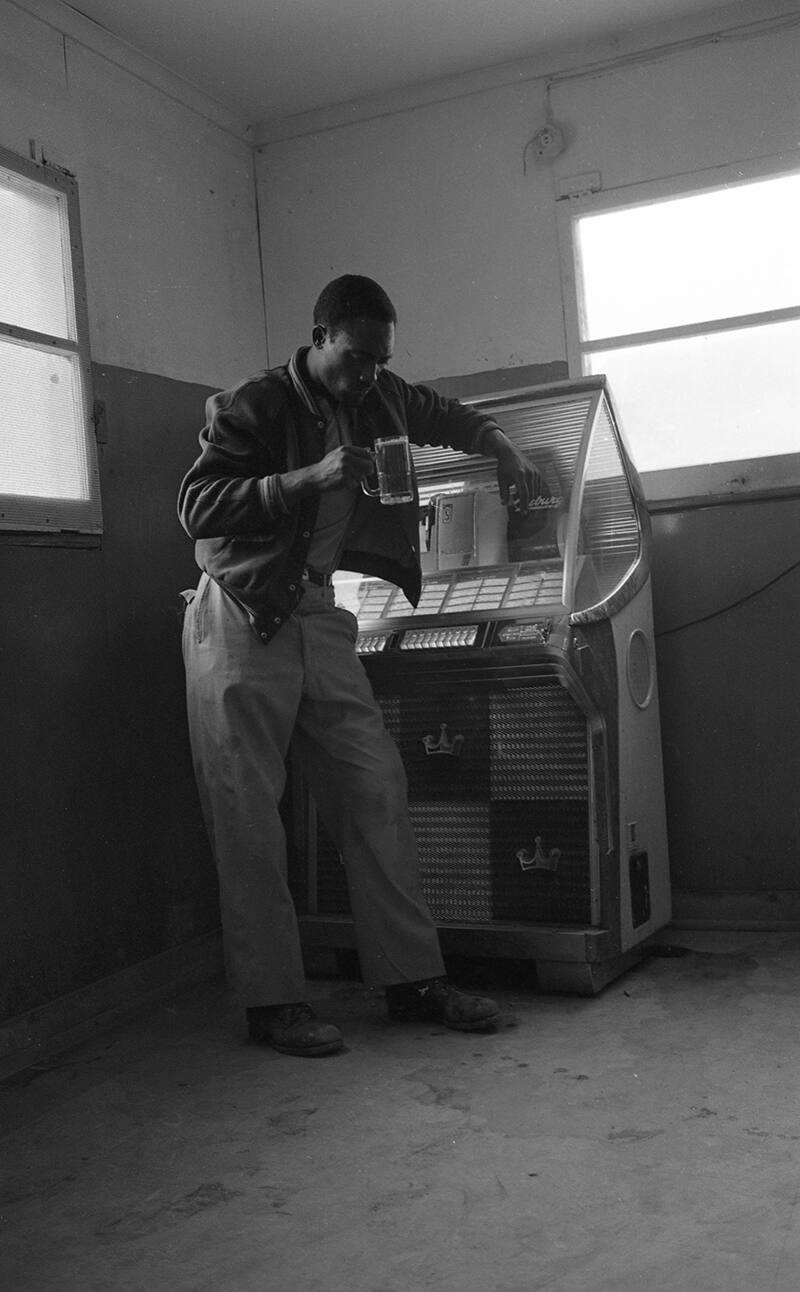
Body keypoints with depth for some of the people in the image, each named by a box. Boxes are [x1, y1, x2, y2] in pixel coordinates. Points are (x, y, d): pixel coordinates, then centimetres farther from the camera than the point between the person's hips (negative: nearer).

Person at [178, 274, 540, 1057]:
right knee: (248, 814, -4)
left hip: (316, 614, 6)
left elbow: (447, 417, 28)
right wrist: (310, 478, -28)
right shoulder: (252, 407, -11)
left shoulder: (377, 400, 9)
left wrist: (502, 451, 10)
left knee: (375, 787, 2)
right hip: (239, 620, -6)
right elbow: (197, 506, -21)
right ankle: (271, 1001, 6)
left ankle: (412, 978, 10)